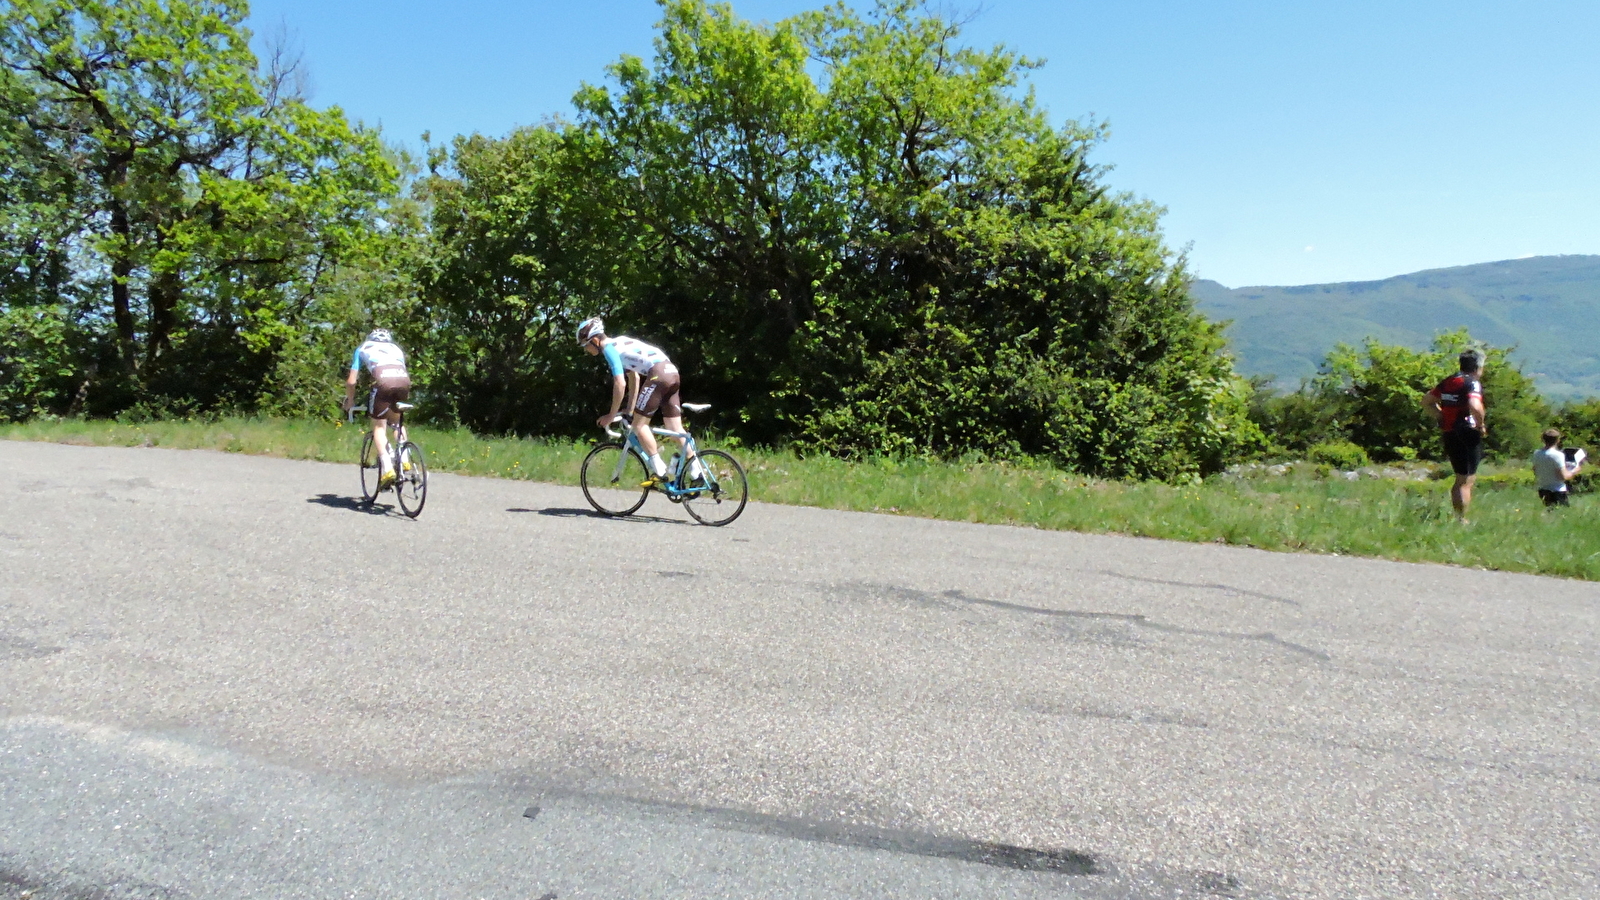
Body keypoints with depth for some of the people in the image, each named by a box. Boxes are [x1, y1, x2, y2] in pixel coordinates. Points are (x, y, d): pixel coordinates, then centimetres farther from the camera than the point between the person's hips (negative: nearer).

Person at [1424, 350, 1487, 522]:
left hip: (1449, 435, 7)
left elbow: (1426, 400, 20)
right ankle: (1461, 520, 0)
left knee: (1461, 478, 19)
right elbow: (1475, 406, -30)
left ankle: (1457, 517, 21)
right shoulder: (1473, 383, -12)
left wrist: (1440, 416, 14)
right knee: (1466, 481, -1)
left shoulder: (1448, 382, 11)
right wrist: (1481, 425, -14)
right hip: (1467, 435, -7)